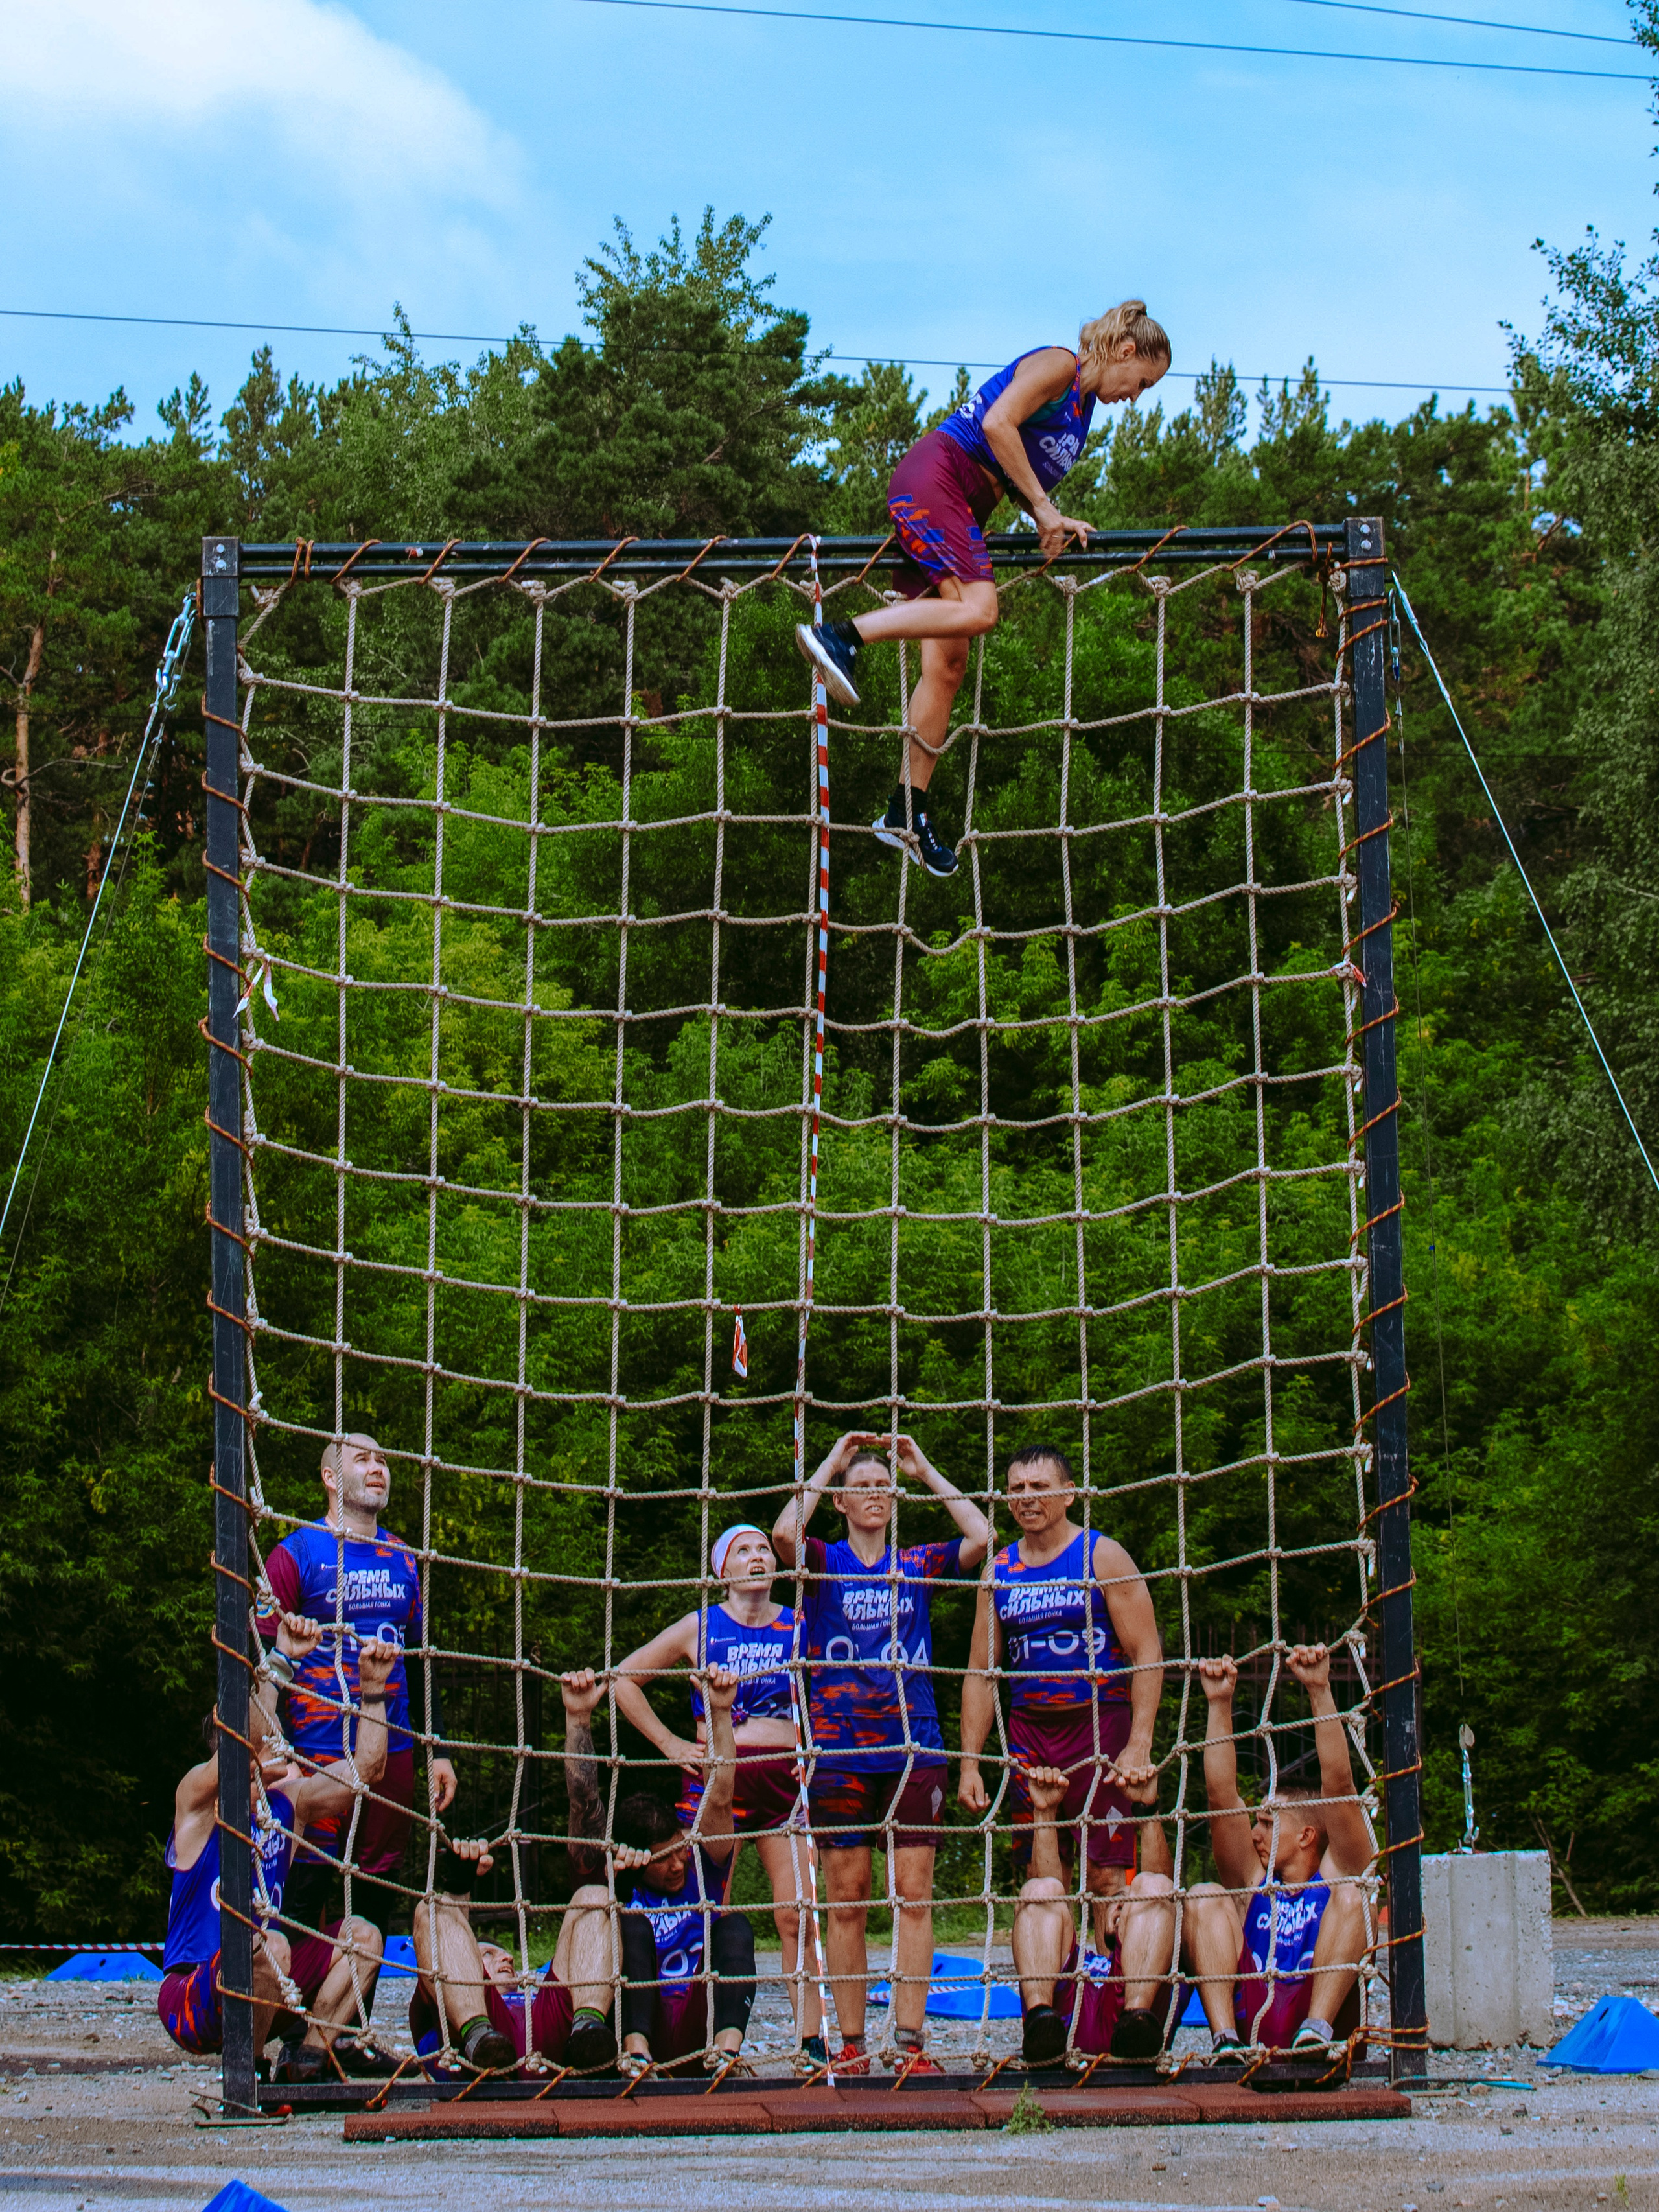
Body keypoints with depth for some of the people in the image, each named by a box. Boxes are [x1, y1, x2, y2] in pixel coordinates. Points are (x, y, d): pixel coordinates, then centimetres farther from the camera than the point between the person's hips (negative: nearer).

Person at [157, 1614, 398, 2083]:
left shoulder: (289, 1802, 9)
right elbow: (246, 1736, -30)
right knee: (269, 1948, -36)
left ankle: (310, 2053, 5)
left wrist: (373, 1688, 2)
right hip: (191, 2001, -8)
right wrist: (279, 1658, -34)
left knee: (361, 1936, 4)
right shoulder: (198, 1798, -11)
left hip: (264, 1991, 8)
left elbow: (364, 1769, 10)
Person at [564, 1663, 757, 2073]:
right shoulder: (612, 1881, 4)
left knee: (733, 1926, -16)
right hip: (642, 2024, -2)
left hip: (696, 2035, 2)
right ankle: (636, 2050, -43)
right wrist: (578, 1719, -15)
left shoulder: (703, 1865, 9)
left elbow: (719, 1800, -4)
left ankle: (726, 2046, -39)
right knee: (631, 1926, -21)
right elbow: (584, 1804, -7)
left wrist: (720, 1713, -13)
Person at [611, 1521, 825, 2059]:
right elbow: (624, 1679, 9)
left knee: (798, 1916, -6)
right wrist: (670, 1744, 3)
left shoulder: (798, 1627, 9)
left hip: (784, 1779, 1)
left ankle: (812, 2045, -3)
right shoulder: (699, 1628, 5)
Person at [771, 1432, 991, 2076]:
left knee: (914, 1896, -4)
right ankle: (851, 2044, 4)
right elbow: (785, 1532, -16)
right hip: (839, 1751, -1)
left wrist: (925, 1469, 1)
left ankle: (911, 2041, -4)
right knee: (847, 1900, 1)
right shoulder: (825, 1563, 6)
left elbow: (981, 1537, -4)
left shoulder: (916, 1564, 11)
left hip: (912, 1749, 1)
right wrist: (833, 1461, -7)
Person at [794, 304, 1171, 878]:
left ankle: (907, 813, 1)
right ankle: (840, 638, -31)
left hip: (963, 510, 10)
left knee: (948, 667, 2)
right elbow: (997, 424, -17)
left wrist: (1053, 522, 4)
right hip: (935, 475, -10)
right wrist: (1042, 506, -15)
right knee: (978, 610, -30)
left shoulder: (1084, 406, 24)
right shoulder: (1058, 366, -4)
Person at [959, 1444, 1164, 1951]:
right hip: (1029, 1733, 4)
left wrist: (1138, 1746, -16)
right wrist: (970, 1763, 7)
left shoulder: (1102, 1558, -1)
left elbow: (1148, 1656, -5)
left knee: (1109, 1879, -11)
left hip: (1099, 1726, -4)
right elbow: (981, 1672, 15)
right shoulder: (1000, 1571, 12)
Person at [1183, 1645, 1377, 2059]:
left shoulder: (1336, 1874, 17)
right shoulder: (1255, 1883, 25)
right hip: (1249, 2014, 3)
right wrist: (1219, 1703, 10)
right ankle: (1225, 2039, -27)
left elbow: (1338, 1784, 4)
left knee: (1351, 1894, -15)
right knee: (1204, 1897, -6)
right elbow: (1220, 1793, 16)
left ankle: (1316, 2031, -34)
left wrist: (1319, 1691, -4)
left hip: (1322, 2007, -3)